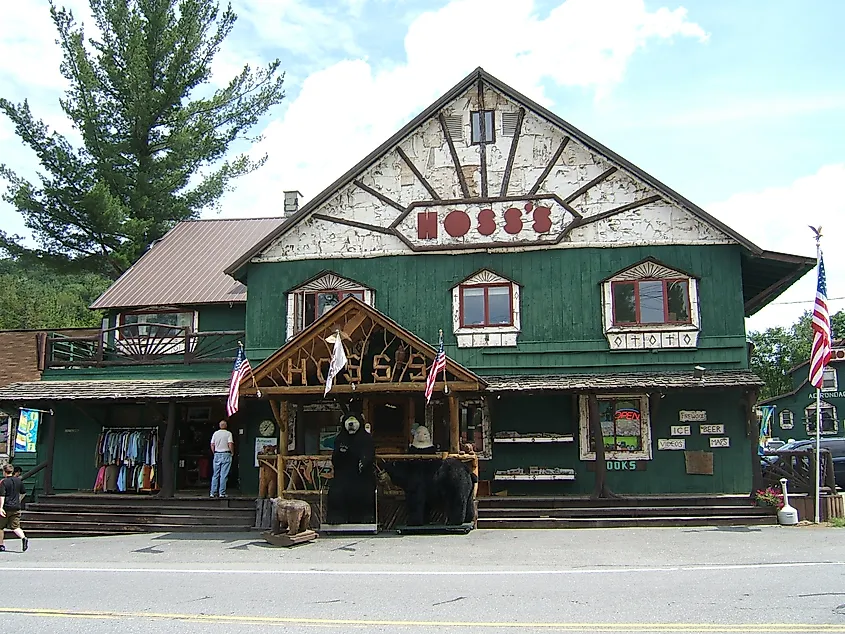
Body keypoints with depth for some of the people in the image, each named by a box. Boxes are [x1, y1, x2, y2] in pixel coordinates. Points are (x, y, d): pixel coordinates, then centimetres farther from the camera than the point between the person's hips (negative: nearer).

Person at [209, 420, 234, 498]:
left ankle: (213, 493, 8)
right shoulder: (228, 433, -7)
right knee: (223, 475, -2)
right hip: (226, 454, -4)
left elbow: (212, 445, 8)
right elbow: (230, 444, -14)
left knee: (215, 475, 8)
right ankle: (222, 493, -3)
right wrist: (232, 453, 1)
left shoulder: (215, 433, 7)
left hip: (217, 454, 4)